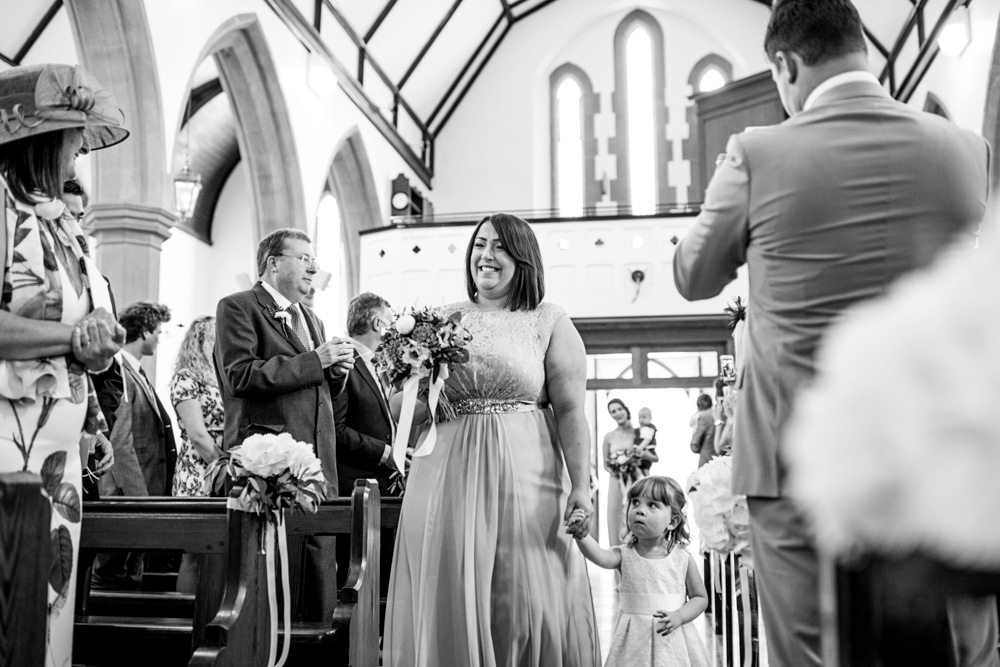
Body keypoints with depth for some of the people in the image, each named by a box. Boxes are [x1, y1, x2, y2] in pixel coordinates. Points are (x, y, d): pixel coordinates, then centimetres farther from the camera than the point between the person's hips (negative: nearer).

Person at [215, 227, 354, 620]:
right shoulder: (237, 308, -1)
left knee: (322, 554, 6)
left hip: (318, 459, 7)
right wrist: (314, 361, -16)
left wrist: (337, 371, 5)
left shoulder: (312, 320, 24)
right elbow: (242, 375, -16)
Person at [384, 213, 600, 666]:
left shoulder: (549, 322, 2)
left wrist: (580, 485, -12)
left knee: (526, 599, 0)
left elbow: (570, 410, -4)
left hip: (524, 475, -3)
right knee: (449, 601, 6)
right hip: (446, 476, 3)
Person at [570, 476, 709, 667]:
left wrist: (679, 616, -14)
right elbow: (600, 557, -25)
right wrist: (582, 535, -43)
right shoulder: (624, 555, -4)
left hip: (673, 640, 0)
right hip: (634, 639, 1)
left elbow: (700, 598, 4)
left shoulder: (683, 559, -4)